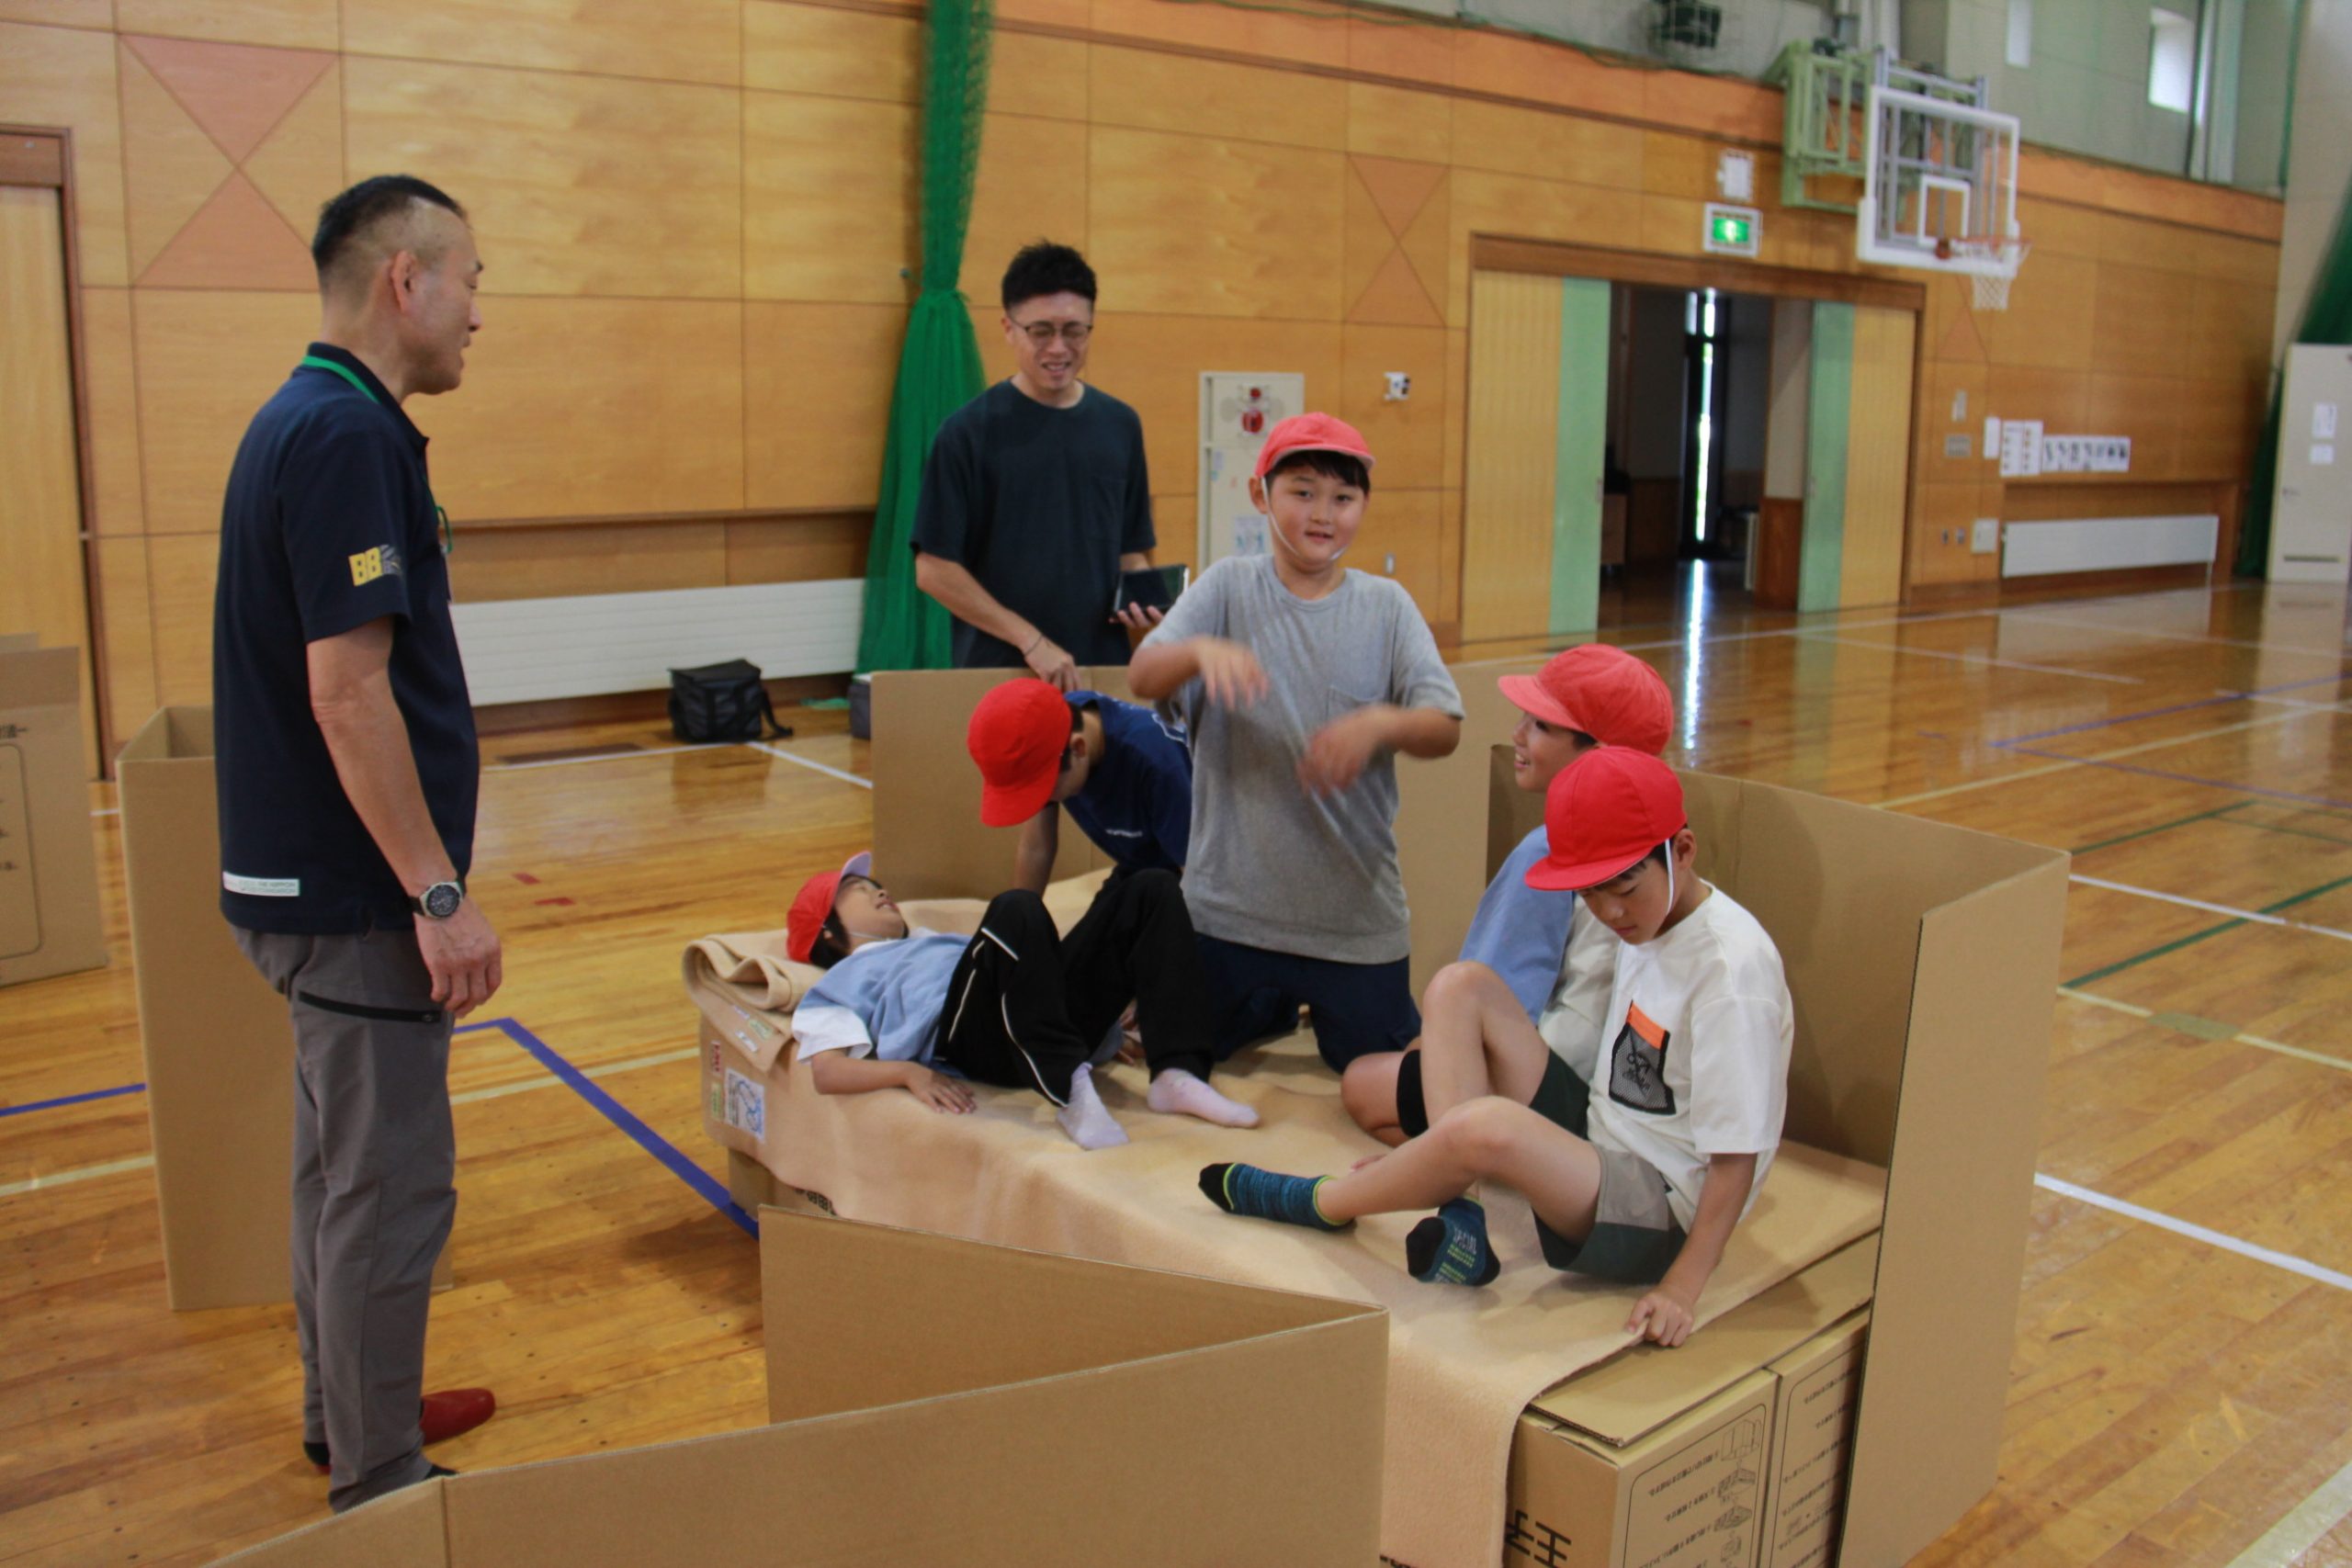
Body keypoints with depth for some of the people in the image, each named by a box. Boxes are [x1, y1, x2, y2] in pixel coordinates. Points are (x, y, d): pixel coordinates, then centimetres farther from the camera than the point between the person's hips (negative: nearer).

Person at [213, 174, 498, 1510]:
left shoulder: (314, 421, 12)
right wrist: (439, 894, -21)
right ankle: (379, 1488, 15)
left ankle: (352, 1415, 36)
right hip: (354, 892, -10)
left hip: (321, 881, 10)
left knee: (346, 1162, 20)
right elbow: (347, 695, -24)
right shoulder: (346, 435, -19)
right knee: (389, 1185, 1)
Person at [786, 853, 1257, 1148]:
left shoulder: (936, 941, 44)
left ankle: (1177, 1074, -27)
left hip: (1060, 1014, 6)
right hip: (964, 1035, -6)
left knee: (1150, 888, -11)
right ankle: (1071, 1093, -42)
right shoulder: (841, 982, 26)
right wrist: (908, 1072, -15)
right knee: (1015, 909, -33)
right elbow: (826, 1071, 6)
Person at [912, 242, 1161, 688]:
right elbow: (934, 568, -7)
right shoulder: (969, 431, -5)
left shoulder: (1120, 425, 8)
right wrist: (1030, 639, -14)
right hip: (997, 670, -4)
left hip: (1103, 667, 4)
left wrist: (1143, 597, -5)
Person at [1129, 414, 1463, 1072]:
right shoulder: (1229, 586, -2)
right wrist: (1202, 649, -37)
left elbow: (1445, 728, -8)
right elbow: (1141, 677, -15)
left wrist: (1380, 723, -30)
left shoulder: (1386, 605, 0)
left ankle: (1326, 1009, 41)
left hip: (1355, 910, 0)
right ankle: (1275, 1007, 43)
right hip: (1230, 903, 0)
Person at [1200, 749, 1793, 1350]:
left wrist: (1680, 1289, -25)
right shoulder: (1647, 919, 4)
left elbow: (1737, 1154, -21)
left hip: (1658, 1219, -9)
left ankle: (1319, 1203, -6)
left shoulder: (1731, 968, -22)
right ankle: (1458, 1217, -14)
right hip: (1597, 1149, 9)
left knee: (1489, 1124, -36)